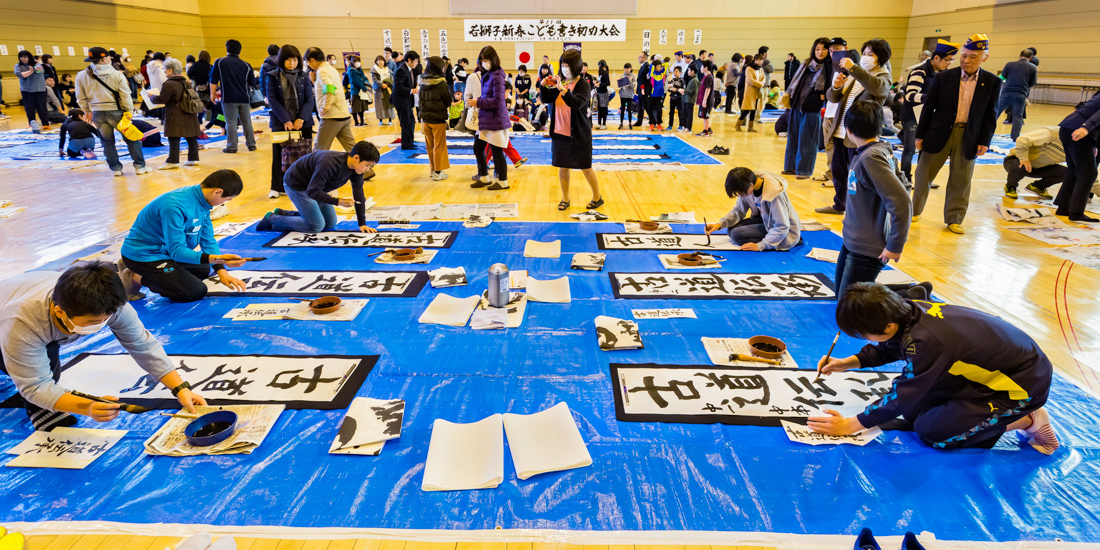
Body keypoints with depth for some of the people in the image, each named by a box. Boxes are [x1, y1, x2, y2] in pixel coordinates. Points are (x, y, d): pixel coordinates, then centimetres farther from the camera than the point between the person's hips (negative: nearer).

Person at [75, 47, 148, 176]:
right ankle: (140, 166, 10)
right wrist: (129, 111, -2)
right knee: (132, 139, 9)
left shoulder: (82, 76, 3)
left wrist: (87, 111, 20)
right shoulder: (117, 75, -8)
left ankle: (116, 168, 17)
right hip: (116, 112, -3)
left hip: (98, 114, 3)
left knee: (107, 142, 14)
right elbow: (125, 95, -9)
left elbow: (81, 98, 8)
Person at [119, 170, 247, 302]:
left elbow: (208, 240, -1)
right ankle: (136, 278, -2)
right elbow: (176, 251, -32)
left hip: (165, 250, 9)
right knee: (197, 292, -16)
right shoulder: (175, 207, -33)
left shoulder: (202, 201, -5)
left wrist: (221, 272, -10)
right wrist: (217, 259, -44)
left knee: (204, 269, 26)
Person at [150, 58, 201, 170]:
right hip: (189, 116, 8)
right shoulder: (187, 83, 11)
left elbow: (162, 100, -13)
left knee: (173, 139, -6)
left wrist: (152, 96, 5)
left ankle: (173, 161, -6)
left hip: (176, 116, -8)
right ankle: (193, 159, 15)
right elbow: (196, 95, 20)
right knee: (191, 138, 10)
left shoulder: (169, 84, -13)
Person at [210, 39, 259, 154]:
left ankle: (232, 147, -1)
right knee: (247, 122, 12)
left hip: (228, 98, -2)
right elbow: (252, 83, 11)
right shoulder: (246, 65, 4)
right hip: (244, 98, 3)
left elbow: (213, 81, 1)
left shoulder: (219, 62, 1)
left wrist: (212, 93, 10)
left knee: (231, 122, -1)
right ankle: (251, 144, 17)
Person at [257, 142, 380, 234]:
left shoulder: (356, 167, -14)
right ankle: (271, 219, 3)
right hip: (296, 184, -8)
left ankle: (282, 213, 21)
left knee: (330, 224, 9)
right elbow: (312, 191, -37)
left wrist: (362, 224, -13)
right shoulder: (329, 163, -38)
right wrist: (338, 202, -46)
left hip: (316, 187, 8)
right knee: (316, 226, -14)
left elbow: (359, 195, -9)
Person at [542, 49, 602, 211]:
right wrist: (544, 86, -16)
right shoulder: (560, 82, 6)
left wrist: (563, 90, -39)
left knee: (585, 167, 5)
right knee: (562, 167, 9)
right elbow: (546, 99, 2)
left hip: (579, 134, -5)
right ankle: (565, 199, 23)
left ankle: (597, 197, 22)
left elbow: (577, 103, -26)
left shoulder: (582, 85, -9)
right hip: (559, 132, 5)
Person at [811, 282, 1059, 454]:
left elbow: (902, 397, -24)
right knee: (915, 409, 3)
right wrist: (850, 362, 0)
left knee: (930, 432, -11)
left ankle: (1026, 421, 2)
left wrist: (850, 425, -18)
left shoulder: (926, 342, -35)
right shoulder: (910, 312, -12)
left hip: (1024, 382, -8)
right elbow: (890, 346, 11)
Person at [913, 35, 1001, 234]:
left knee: (960, 181, 7)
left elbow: (990, 115, 4)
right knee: (923, 174, 7)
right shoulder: (943, 78, -2)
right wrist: (920, 135, -1)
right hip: (939, 133, -1)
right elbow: (928, 107, 1)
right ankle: (914, 211, 24)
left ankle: (954, 219, 19)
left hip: (968, 137, 1)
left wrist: (984, 141, -2)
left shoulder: (992, 82, 1)